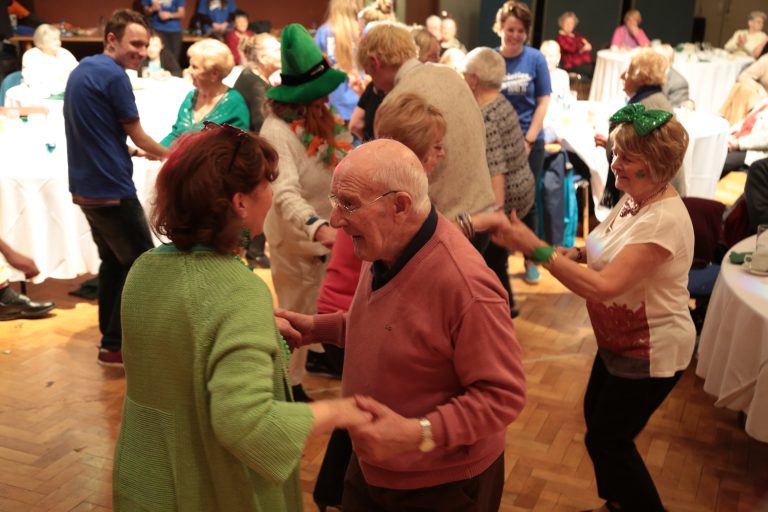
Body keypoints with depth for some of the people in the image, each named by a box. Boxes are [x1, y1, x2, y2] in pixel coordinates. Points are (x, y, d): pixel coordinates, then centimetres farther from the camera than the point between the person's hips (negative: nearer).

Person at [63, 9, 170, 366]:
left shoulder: (81, 70, 13)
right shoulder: (114, 75, -15)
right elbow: (138, 135, -7)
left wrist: (133, 152, 20)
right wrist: (166, 154, 10)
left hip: (86, 186, 10)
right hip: (111, 189, -10)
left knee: (113, 261, 20)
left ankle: (110, 336, 28)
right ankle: (115, 345, 5)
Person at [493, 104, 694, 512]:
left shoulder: (664, 221, -31)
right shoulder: (633, 198, -3)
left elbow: (602, 287, -36)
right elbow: (613, 253, 13)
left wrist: (537, 249, -35)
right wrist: (579, 253, -8)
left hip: (650, 352, -9)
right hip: (619, 339, 9)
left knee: (606, 440, 4)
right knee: (596, 417, 22)